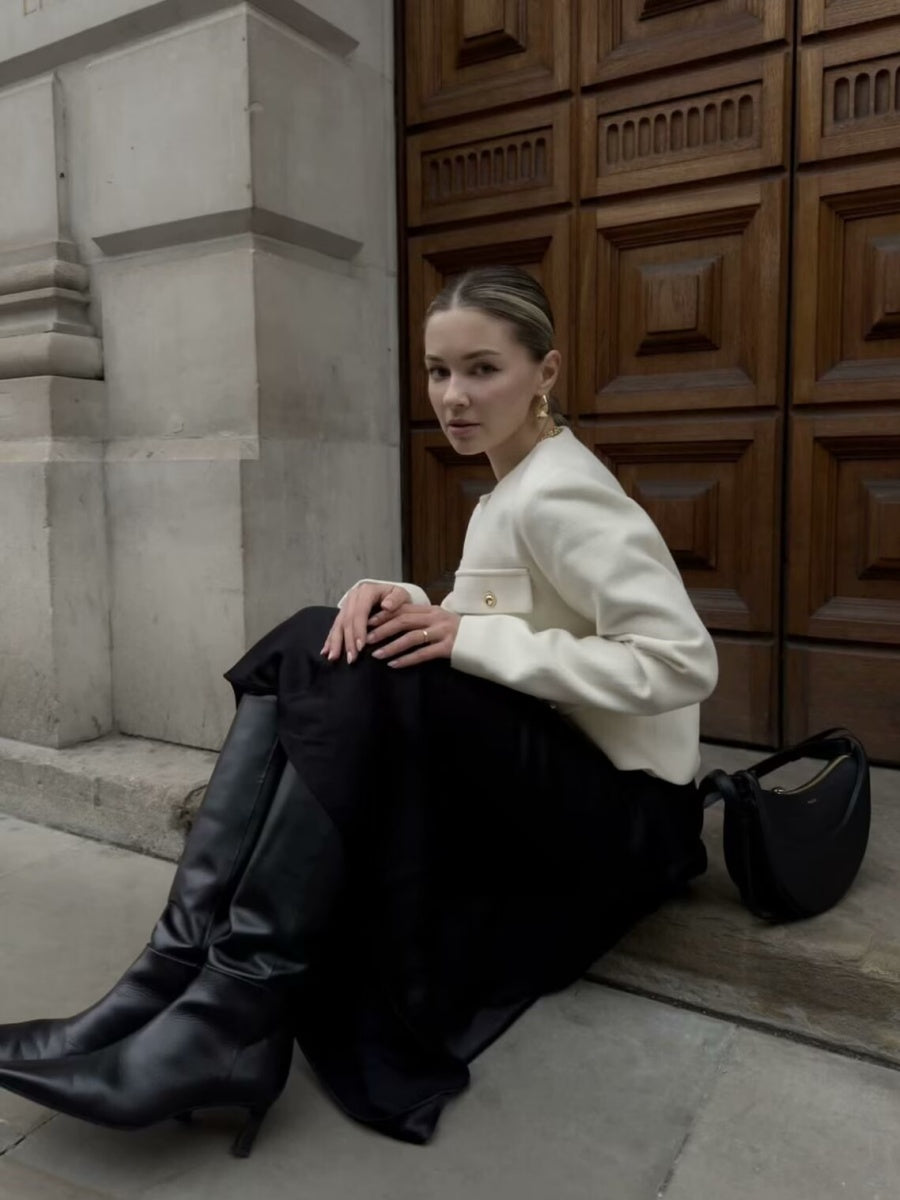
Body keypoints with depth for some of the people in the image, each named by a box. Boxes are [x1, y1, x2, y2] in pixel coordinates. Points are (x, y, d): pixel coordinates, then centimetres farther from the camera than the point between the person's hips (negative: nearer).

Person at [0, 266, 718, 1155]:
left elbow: (682, 662, -24)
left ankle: (230, 1015, -21)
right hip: (535, 769, 8)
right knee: (316, 648, -10)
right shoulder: (512, 487, 11)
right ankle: (184, 967, -17)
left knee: (361, 679, -27)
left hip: (622, 803, -8)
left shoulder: (558, 492, -16)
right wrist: (403, 606, -13)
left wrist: (477, 637, -25)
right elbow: (471, 635, 10)